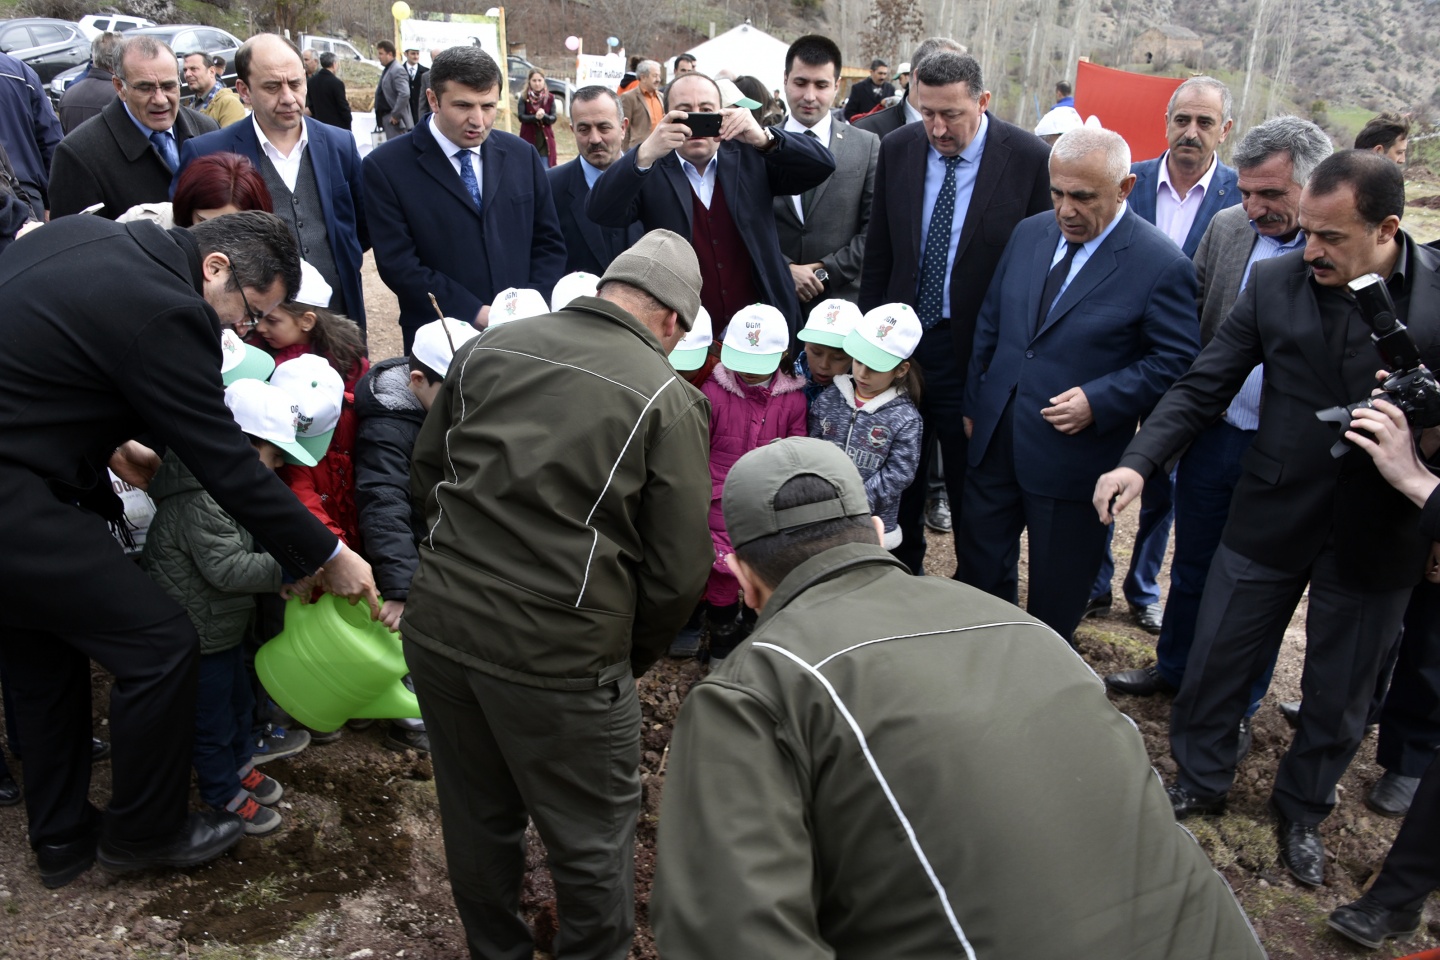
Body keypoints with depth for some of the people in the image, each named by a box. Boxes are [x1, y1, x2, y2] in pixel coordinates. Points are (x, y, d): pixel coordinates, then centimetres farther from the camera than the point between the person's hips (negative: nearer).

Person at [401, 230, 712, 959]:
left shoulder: (487, 348, 3)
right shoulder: (667, 398, -9)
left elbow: (425, 476, 14)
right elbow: (678, 570, -9)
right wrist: (629, 660, 9)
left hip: (437, 625, 6)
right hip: (560, 655, -5)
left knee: (476, 818, 25)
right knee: (592, 841, 16)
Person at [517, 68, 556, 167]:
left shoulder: (550, 98, 0)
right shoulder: (524, 97, -3)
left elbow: (553, 118, -4)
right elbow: (521, 117, -10)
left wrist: (544, 116, -25)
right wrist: (535, 117, -27)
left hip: (545, 139, 1)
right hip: (529, 138, -1)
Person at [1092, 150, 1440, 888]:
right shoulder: (1275, 282, -7)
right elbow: (1204, 385, -5)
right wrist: (1139, 462, -17)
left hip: (1378, 531, 0)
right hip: (1271, 515, 1)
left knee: (1339, 694, 17)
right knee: (1215, 661, 11)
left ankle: (1302, 811, 43)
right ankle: (1199, 782, 38)